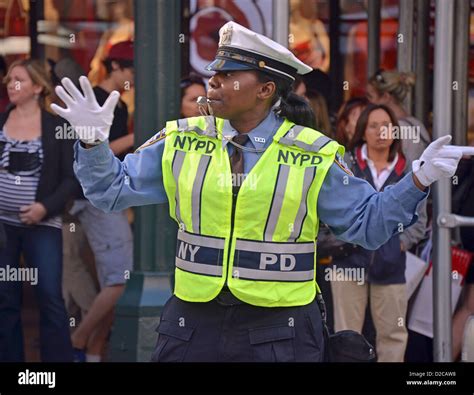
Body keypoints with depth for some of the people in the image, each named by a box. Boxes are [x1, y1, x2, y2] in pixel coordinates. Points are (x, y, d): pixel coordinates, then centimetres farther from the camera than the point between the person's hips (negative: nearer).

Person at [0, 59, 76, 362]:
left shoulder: (57, 127, -2)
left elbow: (71, 178, -3)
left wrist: (45, 207, -15)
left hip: (42, 224, -3)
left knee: (50, 297, -8)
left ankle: (60, 358, -3)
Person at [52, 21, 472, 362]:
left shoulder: (314, 156, -1)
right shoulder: (181, 142, 5)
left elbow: (367, 223, 4)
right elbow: (113, 189, 10)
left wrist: (418, 181, -9)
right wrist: (94, 140, -6)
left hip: (279, 333, -2)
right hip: (193, 324, 2)